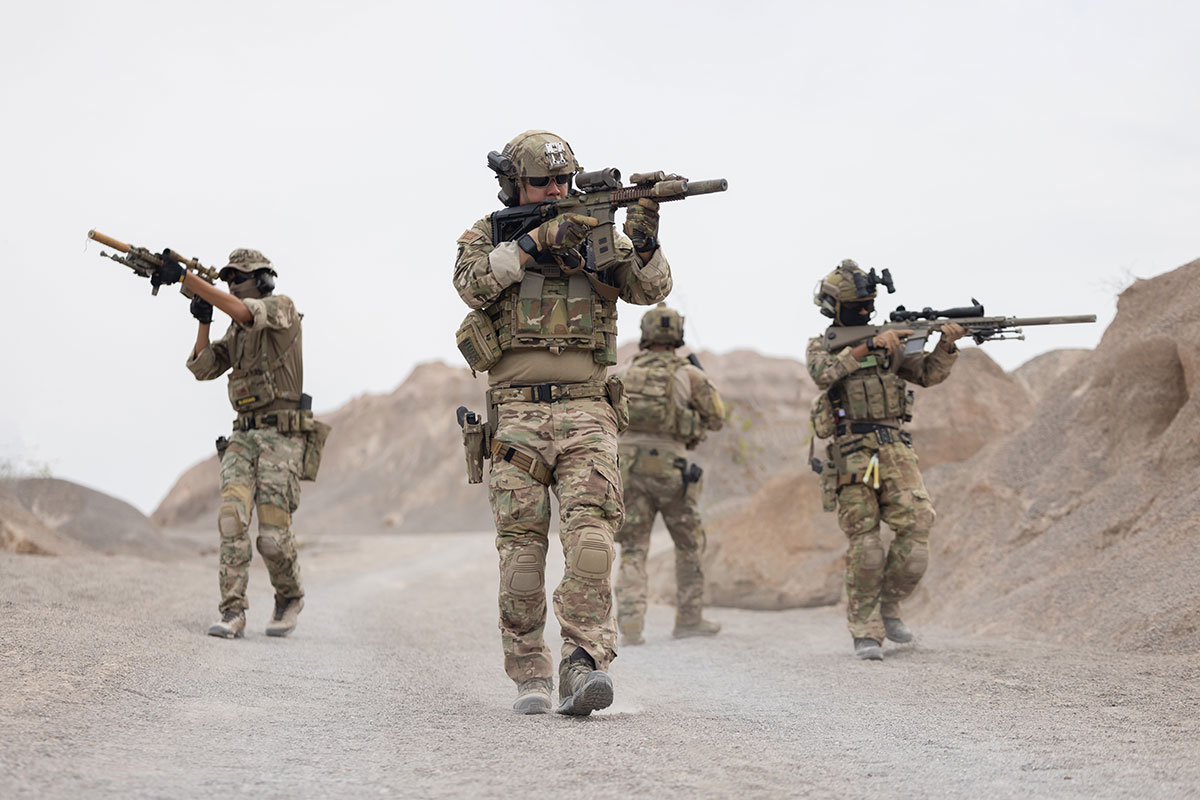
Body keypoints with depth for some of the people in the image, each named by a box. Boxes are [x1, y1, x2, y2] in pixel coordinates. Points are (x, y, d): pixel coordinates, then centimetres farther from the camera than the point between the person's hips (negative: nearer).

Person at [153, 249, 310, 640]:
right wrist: (202, 320, 1)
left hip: (281, 436, -6)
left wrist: (185, 277, -29)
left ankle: (290, 597, 19)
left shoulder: (281, 308, -4)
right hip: (243, 435, 6)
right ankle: (233, 613, -15)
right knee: (232, 515, -14)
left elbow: (240, 309, -23)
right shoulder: (237, 332, 18)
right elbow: (202, 368, 14)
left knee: (273, 533, -9)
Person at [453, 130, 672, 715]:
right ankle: (530, 675, 9)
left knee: (591, 530, -17)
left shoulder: (596, 235, 13)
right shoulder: (488, 235, 10)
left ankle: (583, 666, -23)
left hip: (586, 409, 0)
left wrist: (643, 241, -20)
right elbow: (473, 283, -12)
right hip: (517, 411, 0)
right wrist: (537, 241, -19)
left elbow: (651, 289, 0)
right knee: (522, 544, 0)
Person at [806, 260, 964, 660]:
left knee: (917, 524, -11)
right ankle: (866, 632, 4)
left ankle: (888, 607, 7)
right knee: (864, 544, -4)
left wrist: (946, 345, -10)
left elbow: (928, 374, 8)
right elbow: (824, 373, -17)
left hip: (895, 450, 3)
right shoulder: (821, 346, 5)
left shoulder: (889, 342, 16)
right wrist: (868, 347, -22)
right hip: (852, 456, -3)